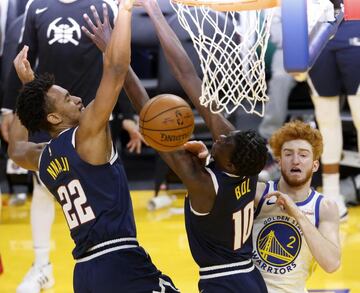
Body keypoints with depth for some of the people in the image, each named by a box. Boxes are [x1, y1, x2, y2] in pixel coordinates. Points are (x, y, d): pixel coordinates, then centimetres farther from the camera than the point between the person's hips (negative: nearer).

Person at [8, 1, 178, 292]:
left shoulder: (43, 159, 14)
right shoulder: (86, 136, -7)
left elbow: (16, 148, 40)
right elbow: (116, 69, -14)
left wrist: (27, 84, 39)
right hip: (120, 266, -8)